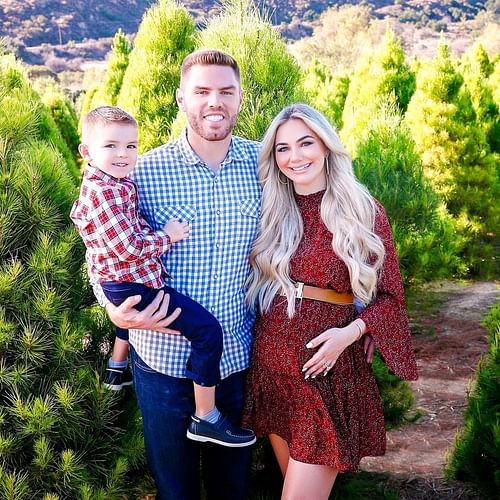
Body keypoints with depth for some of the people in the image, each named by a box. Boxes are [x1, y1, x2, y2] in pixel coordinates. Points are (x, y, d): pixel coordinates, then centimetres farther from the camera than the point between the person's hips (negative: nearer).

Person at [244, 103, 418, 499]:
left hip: (327, 370, -4)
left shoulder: (365, 213, -6)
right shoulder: (272, 212, 6)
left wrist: (351, 331, -20)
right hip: (270, 363, 4)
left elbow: (390, 296, -4)